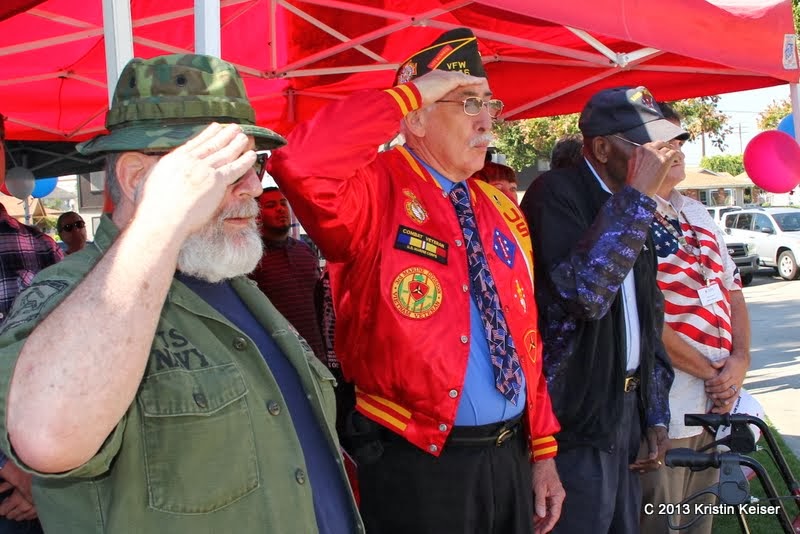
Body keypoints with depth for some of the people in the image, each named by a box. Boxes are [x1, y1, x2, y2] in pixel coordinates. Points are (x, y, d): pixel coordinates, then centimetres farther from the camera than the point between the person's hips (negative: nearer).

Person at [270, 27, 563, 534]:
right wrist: (409, 93, -23)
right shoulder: (377, 191, -12)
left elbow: (525, 336, 11)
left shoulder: (500, 208, 9)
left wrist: (543, 450, 9)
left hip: (509, 456, 6)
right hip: (416, 462, -6)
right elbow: (299, 166, -34)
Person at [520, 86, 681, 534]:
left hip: (627, 411, 8)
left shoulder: (631, 209, 13)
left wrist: (656, 416, 16)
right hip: (578, 420, -8)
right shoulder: (554, 193, -13)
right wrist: (637, 195, -24)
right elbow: (586, 292, -29)